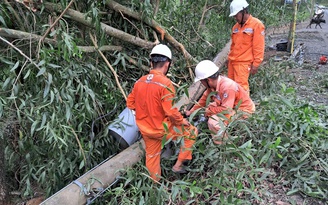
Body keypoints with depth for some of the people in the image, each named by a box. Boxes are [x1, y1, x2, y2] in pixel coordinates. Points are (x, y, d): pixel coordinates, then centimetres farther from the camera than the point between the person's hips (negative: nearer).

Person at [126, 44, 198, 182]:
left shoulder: (140, 82, -3)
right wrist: (182, 121, -6)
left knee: (152, 155, 23)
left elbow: (130, 103, 7)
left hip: (145, 129, 7)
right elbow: (171, 111, -24)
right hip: (161, 129, -6)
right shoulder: (165, 83, -23)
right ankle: (178, 165, 18)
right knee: (192, 132, 12)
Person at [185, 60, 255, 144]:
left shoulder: (227, 87, -32)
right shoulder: (213, 84, -5)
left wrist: (209, 111, -18)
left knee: (213, 122, -26)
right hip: (231, 107, 10)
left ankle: (221, 144, 0)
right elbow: (205, 98, 9)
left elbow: (226, 109, -33)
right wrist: (191, 111, 15)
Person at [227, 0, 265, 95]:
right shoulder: (236, 26, 13)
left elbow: (258, 47, -10)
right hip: (232, 62, 7)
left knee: (241, 86, -10)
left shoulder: (256, 24, -7)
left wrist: (256, 64, -13)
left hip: (243, 63, -7)